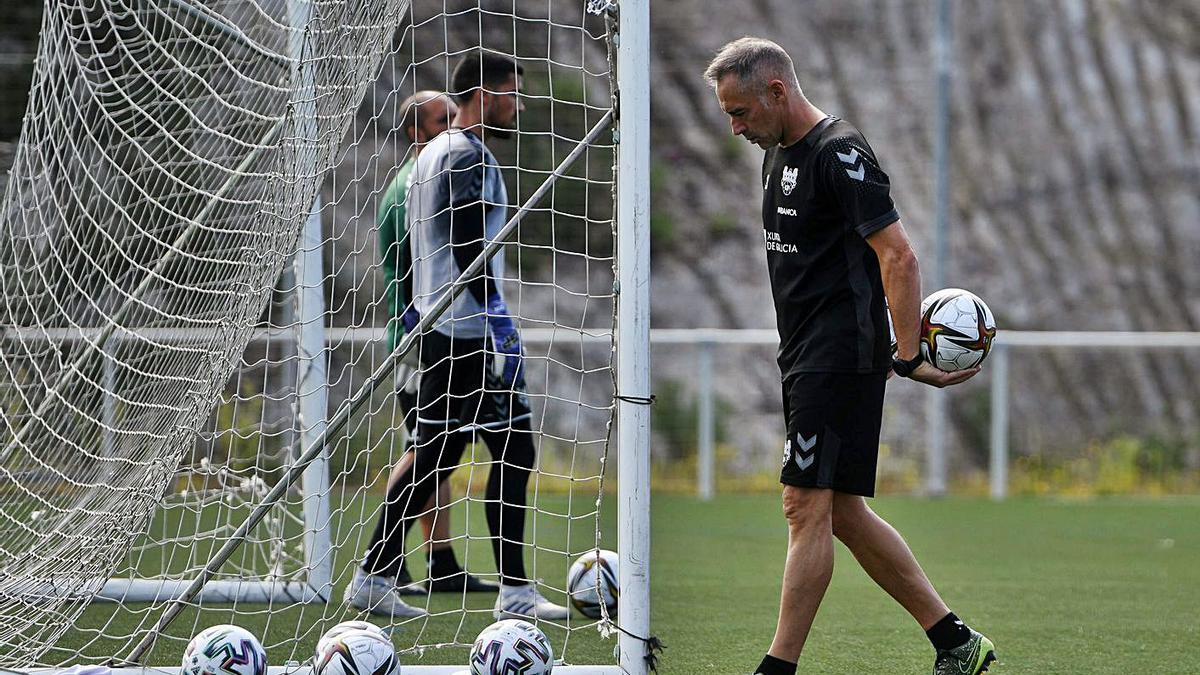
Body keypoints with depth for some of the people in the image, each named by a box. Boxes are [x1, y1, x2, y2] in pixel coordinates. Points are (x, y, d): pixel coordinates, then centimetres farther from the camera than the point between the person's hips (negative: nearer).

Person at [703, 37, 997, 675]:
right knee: (844, 515, 10)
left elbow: (899, 257, -20)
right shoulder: (778, 153, 15)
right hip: (805, 359, 10)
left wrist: (908, 357, -22)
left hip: (837, 359, -10)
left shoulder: (840, 154, -15)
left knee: (807, 508, -9)